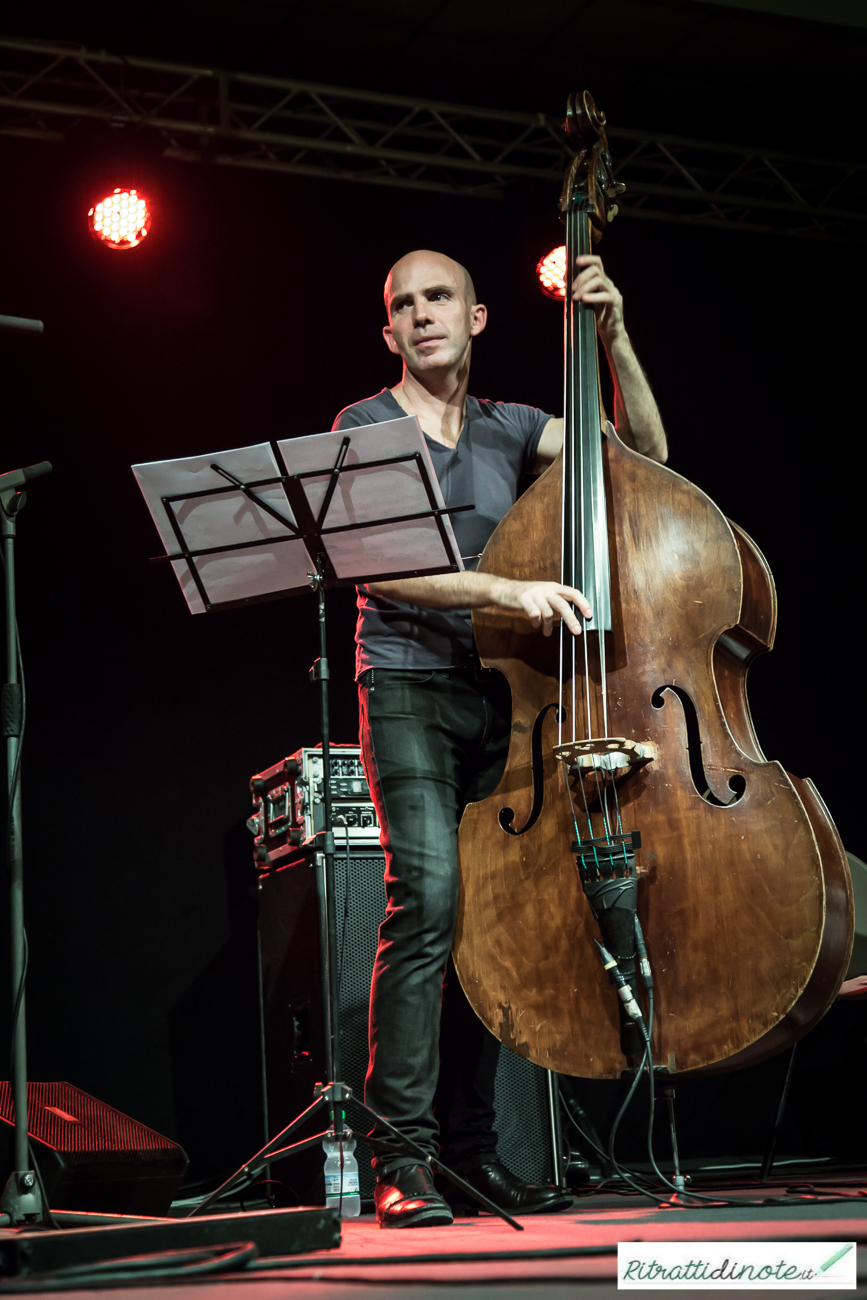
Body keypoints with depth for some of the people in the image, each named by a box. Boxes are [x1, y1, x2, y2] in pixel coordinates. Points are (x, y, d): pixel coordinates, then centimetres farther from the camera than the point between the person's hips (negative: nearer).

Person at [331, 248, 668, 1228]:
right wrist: (511, 590, -22)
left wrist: (614, 336, 1)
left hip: (500, 696, 5)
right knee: (429, 895, -20)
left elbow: (643, 448, 13)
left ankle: (471, 1146, 10)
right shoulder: (365, 426, 4)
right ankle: (402, 1155, -18)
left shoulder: (508, 429, 17)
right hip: (408, 689, -4)